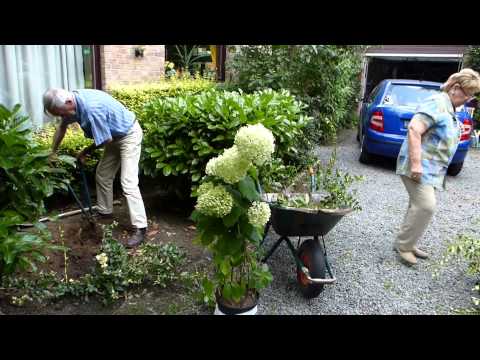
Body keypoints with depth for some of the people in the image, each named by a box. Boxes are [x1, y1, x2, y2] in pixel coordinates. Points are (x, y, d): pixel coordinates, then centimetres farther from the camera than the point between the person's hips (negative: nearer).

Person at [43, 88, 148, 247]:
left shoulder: (92, 108, -34)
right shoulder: (72, 101, -6)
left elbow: (106, 139, -22)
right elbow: (62, 126, 13)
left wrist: (85, 152, -5)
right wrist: (52, 152, 18)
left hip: (129, 135, -9)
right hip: (115, 136, 9)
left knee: (128, 183, -14)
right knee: (102, 174, 16)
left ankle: (140, 228, -11)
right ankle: (104, 212, 33)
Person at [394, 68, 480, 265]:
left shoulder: (449, 108, 16)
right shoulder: (436, 104, -16)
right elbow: (414, 130, -26)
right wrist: (416, 164, -29)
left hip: (430, 169, 10)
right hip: (419, 167, -10)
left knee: (419, 206, 11)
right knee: (425, 206, -14)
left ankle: (406, 244, 21)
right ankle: (403, 245, -1)